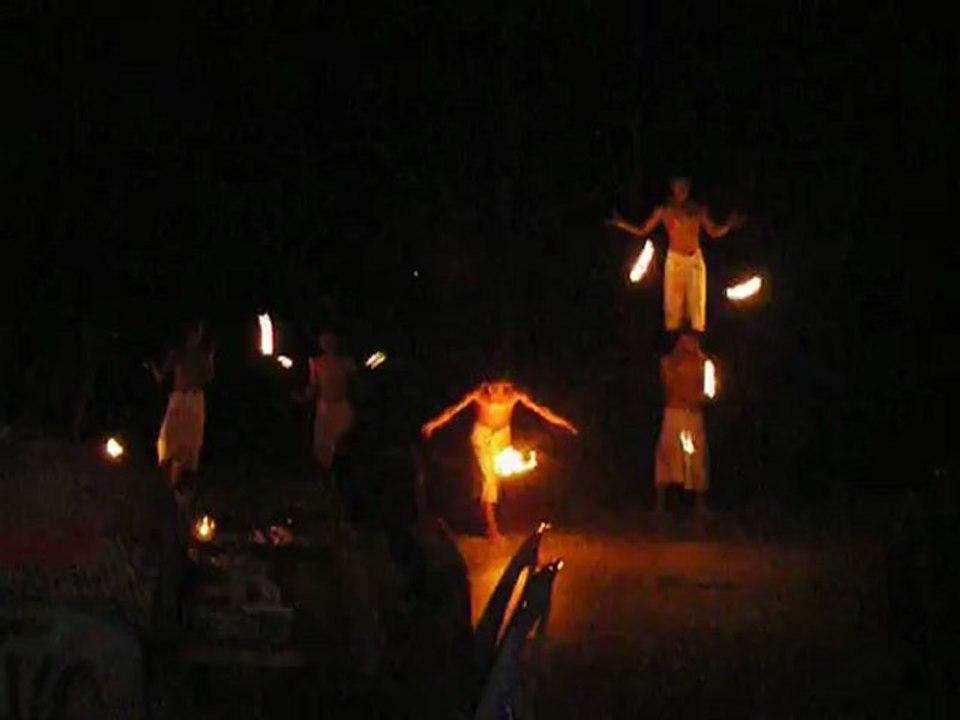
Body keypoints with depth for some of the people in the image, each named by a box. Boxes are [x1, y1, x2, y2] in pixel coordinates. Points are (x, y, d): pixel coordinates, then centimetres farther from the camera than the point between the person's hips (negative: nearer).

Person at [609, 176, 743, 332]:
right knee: (673, 302, -4)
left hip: (695, 259, 2)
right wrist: (620, 223, -5)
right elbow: (642, 231, 5)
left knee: (697, 302, 1)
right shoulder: (664, 211, 1)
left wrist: (729, 224, -6)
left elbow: (714, 232, 11)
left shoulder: (698, 210, 6)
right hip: (675, 260, -2)